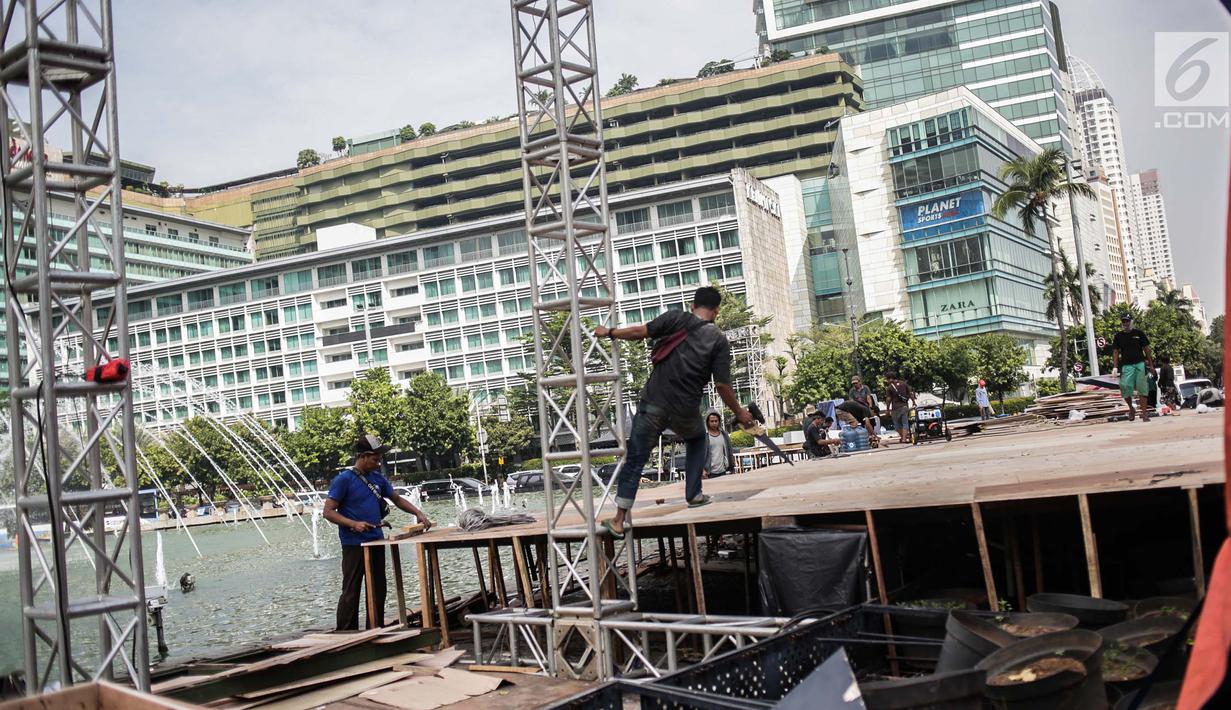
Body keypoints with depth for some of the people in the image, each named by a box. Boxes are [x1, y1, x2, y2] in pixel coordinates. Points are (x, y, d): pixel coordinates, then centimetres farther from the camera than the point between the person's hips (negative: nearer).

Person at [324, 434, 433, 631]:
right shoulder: (344, 479, -10)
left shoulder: (378, 478, 10)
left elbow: (397, 499, 19)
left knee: (378, 591, 12)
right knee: (351, 593, -3)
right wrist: (354, 524, -23)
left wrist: (418, 513, 5)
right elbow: (328, 512, -11)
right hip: (354, 545, -7)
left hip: (377, 542, 7)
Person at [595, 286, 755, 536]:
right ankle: (693, 495, 29)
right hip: (685, 411, 0)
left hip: (653, 404, 0)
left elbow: (640, 332, -4)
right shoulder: (719, 341, 1)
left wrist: (609, 332, 11)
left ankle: (619, 521, 3)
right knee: (697, 440, 33)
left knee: (634, 459, 5)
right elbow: (722, 385, -3)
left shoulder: (675, 318, 2)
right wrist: (739, 413, 11)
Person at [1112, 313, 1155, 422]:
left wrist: (1151, 364, 4)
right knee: (1125, 388, -9)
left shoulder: (1139, 334, 5)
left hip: (1140, 364, 0)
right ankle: (1131, 409, 15)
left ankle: (1144, 413, 3)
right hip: (1126, 366, 0)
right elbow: (1115, 352, 6)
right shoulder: (1118, 336, 8)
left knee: (1142, 389, -1)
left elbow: (1146, 349, 7)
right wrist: (1115, 367, -2)